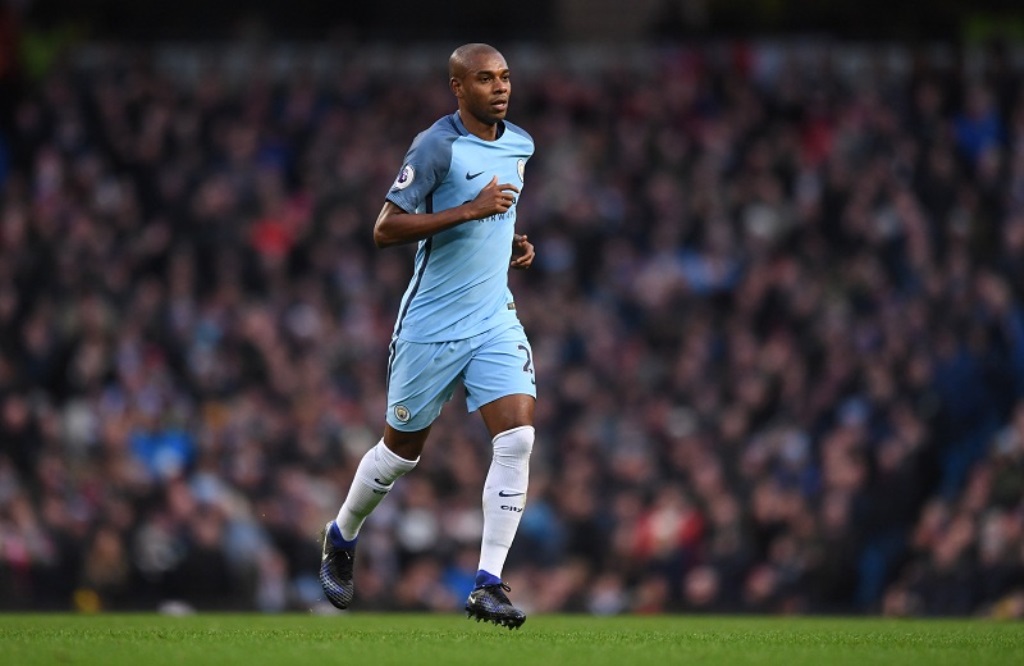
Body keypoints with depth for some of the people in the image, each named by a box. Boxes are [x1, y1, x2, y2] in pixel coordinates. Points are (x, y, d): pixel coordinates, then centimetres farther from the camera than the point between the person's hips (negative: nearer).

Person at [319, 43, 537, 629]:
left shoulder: (520, 145, 8)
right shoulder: (436, 146, -15)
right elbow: (386, 230, -20)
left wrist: (514, 244, 8)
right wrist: (470, 210, -26)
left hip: (495, 318, 5)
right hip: (432, 323, -5)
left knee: (518, 437, -15)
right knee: (402, 451, 9)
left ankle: (489, 585, -13)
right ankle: (342, 538, 39)